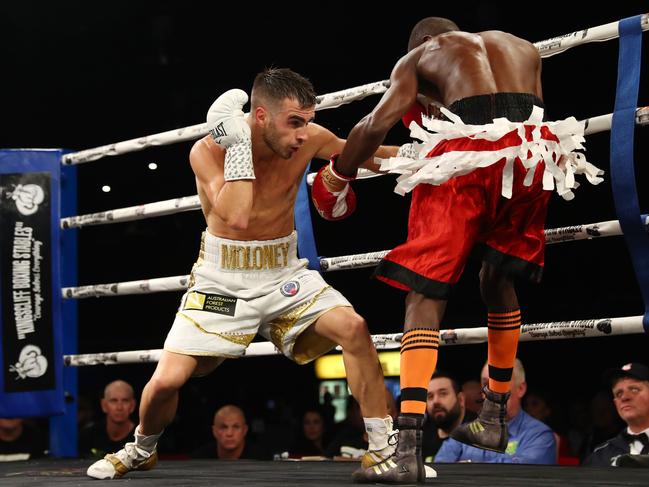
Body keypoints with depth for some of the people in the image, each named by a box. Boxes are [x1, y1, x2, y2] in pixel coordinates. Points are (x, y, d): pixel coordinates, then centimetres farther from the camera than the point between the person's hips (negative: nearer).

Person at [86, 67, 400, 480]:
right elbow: (236, 216, -36)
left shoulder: (310, 139, -12)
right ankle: (141, 450, 25)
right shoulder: (208, 151, -21)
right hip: (222, 281, -2)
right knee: (166, 381, -9)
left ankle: (385, 447, -8)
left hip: (285, 274, 2)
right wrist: (239, 142, -35)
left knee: (353, 327, -21)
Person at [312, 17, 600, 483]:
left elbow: (377, 124, 7)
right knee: (499, 278, 25)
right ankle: (494, 419, 34)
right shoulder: (522, 48, 31)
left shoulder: (419, 56, 19)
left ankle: (409, 449, -15)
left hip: (469, 153, -4)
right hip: (532, 155, 4)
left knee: (426, 291, -1)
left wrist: (338, 174, 22)